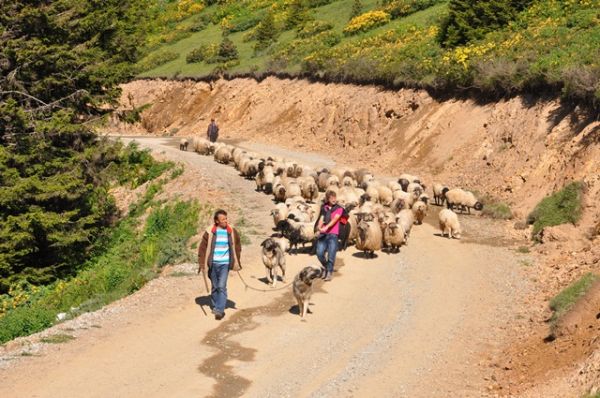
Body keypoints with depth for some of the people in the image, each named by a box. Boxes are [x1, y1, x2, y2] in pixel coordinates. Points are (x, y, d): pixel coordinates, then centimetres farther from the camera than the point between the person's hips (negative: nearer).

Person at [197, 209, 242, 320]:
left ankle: (220, 310, -9)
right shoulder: (210, 231, -6)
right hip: (213, 264, 1)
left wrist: (236, 263, 9)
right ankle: (215, 306, 29)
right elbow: (202, 248, -1)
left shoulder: (231, 231, -1)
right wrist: (202, 263, -5)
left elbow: (237, 247, 9)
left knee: (222, 286, -11)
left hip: (225, 263, -1)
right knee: (214, 287, 12)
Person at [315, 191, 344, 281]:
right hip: (323, 234, 3)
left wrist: (326, 227, -25)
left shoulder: (339, 209, 4)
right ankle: (326, 267, 22)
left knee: (331, 255, -6)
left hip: (333, 234, -3)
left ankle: (329, 272, 7)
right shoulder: (324, 208, 14)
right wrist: (319, 227, -18)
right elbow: (321, 219, 4)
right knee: (319, 253, -4)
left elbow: (335, 219, -10)